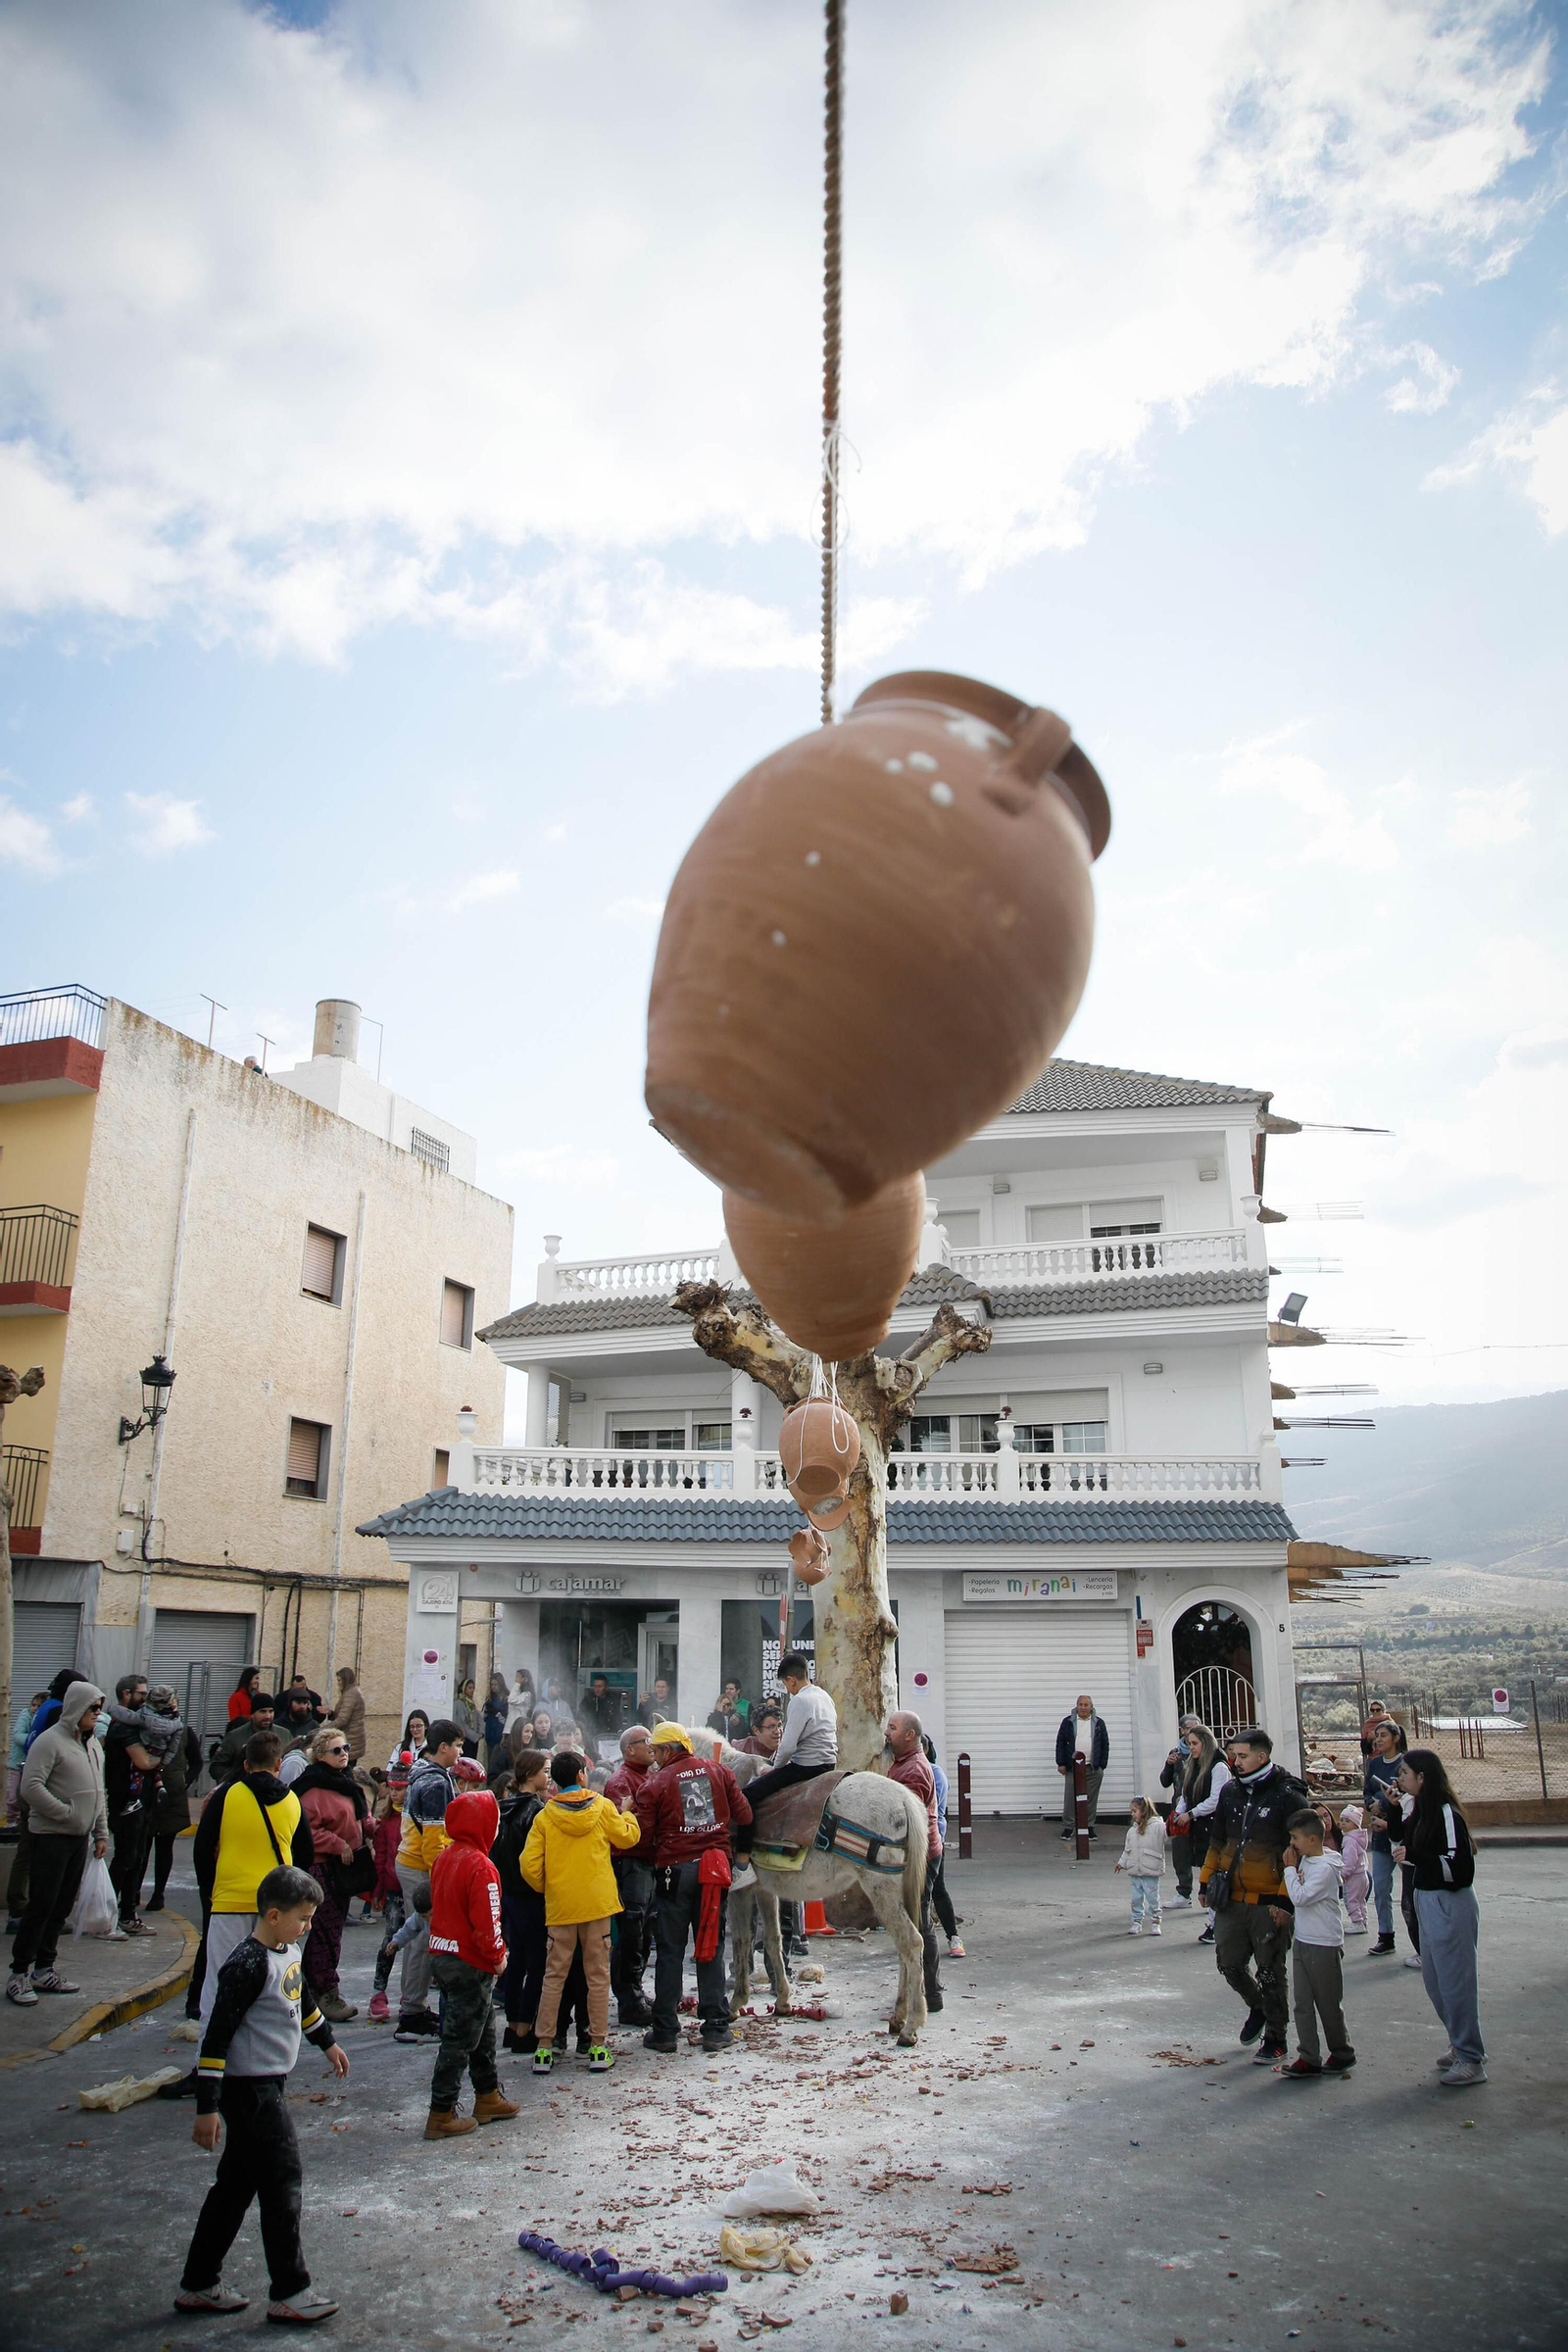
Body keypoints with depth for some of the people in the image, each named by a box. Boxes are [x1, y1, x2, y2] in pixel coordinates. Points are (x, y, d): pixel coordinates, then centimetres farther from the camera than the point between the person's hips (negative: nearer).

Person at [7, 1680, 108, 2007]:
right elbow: (30, 1787, -20)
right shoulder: (50, 1740, -12)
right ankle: (19, 1973, 4)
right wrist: (66, 1813, -18)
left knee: (62, 1907, 11)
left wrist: (101, 1833, 15)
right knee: (41, 1906, -5)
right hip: (52, 1836, -7)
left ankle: (44, 1970, 19)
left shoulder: (93, 1744, 13)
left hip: (80, 1837, 7)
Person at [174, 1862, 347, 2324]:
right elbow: (217, 2035, -22)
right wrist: (207, 2107, -21)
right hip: (249, 2089, -9)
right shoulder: (248, 1966, -23)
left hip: (268, 2085, 9)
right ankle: (289, 2293, 8)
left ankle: (198, 2285, 27)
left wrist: (327, 2042, 36)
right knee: (283, 2181, -3)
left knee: (237, 2183, 16)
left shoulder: (288, 1950, 6)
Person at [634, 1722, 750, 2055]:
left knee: (670, 1951, 6)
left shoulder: (654, 1784, -6)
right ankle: (715, 2028, 10)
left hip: (674, 1869, -3)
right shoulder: (719, 1772, 4)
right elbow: (744, 1816, 5)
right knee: (711, 1947, 10)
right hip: (713, 1867, 3)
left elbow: (641, 1837, -8)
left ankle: (665, 2031, 10)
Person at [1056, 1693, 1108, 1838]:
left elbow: (1105, 1744, 9)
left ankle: (1090, 1827, 16)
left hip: (1093, 1769, 1)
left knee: (1091, 1799, 6)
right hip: (1072, 1767, -1)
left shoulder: (1098, 1723, 8)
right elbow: (1060, 1743, 3)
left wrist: (1102, 1765, 3)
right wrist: (1061, 1763, -2)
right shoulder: (1068, 1722, 3)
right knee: (1070, 1798, -1)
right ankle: (1068, 1827, 8)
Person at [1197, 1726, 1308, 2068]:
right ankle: (1257, 2006, 39)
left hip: (1270, 1904, -6)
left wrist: (1285, 1899, -16)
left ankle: (1276, 2038, 23)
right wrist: (1206, 1882, 14)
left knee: (1271, 1972, 5)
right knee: (1229, 1963, 10)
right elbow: (1217, 1841, 16)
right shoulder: (1230, 1792, 6)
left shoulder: (1288, 1797, -12)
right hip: (1232, 1899, 6)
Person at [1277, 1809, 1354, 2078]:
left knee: (1328, 2004, 7)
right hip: (1302, 1941, 8)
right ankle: (1308, 2058, 10)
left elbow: (1300, 1897, -24)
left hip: (1324, 1945, -8)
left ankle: (1342, 2053, 24)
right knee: (1302, 2002, 6)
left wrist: (1290, 1868, -15)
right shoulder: (1306, 1860, 6)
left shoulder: (1325, 1868, -19)